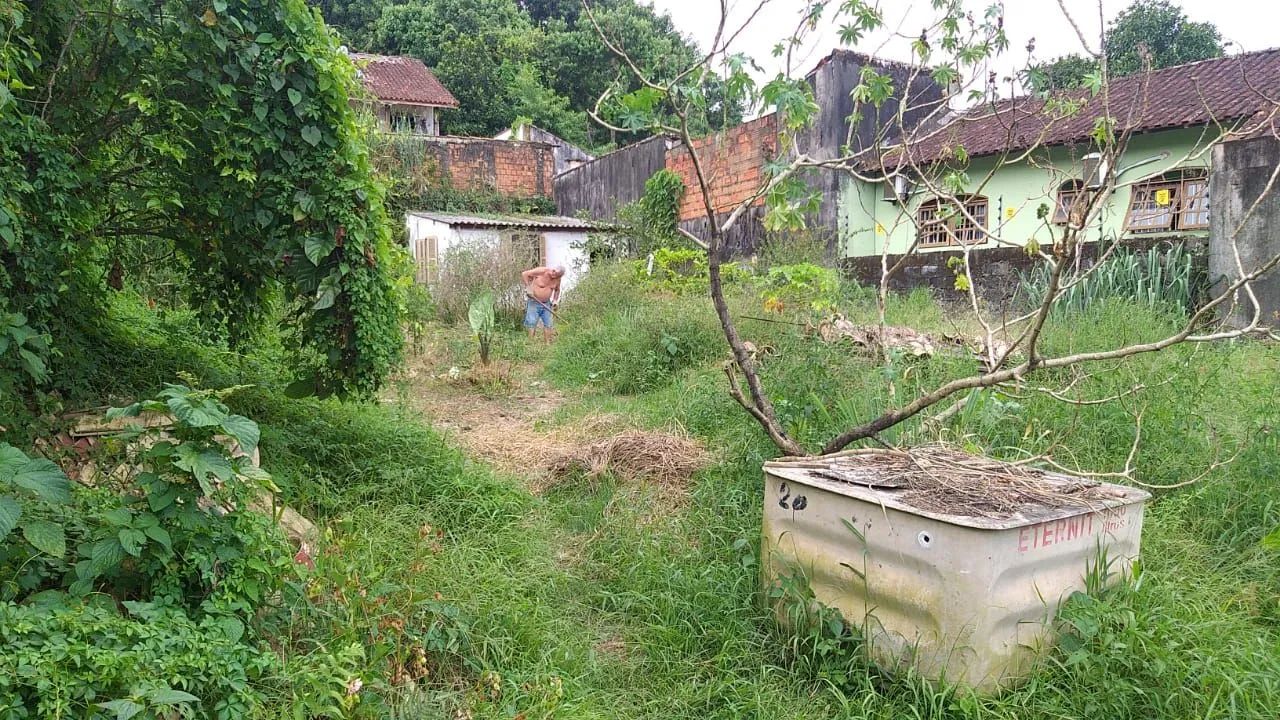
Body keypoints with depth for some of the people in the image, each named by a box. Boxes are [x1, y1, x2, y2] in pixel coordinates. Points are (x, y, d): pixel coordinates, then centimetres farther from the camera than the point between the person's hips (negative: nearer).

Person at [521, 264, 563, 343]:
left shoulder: (557, 279, -3)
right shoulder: (541, 271, -19)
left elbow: (557, 290, 19)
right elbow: (524, 274, -14)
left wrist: (555, 300, 4)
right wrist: (528, 288, -19)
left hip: (547, 304, 5)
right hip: (534, 302, -5)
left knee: (548, 324, 2)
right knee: (532, 324, -6)